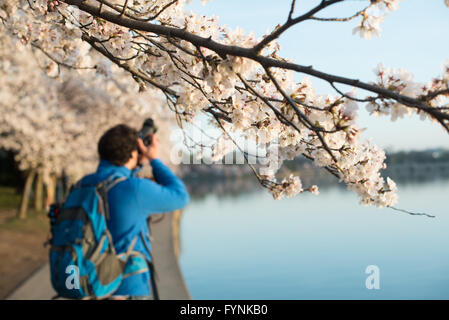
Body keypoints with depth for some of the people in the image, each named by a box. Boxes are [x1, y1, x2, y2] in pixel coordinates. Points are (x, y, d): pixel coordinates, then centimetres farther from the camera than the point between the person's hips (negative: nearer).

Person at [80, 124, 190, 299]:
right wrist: (155, 160, 6)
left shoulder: (84, 185, 2)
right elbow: (180, 196, 0)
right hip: (128, 290, -7)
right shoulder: (136, 188, -18)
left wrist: (139, 164, 19)